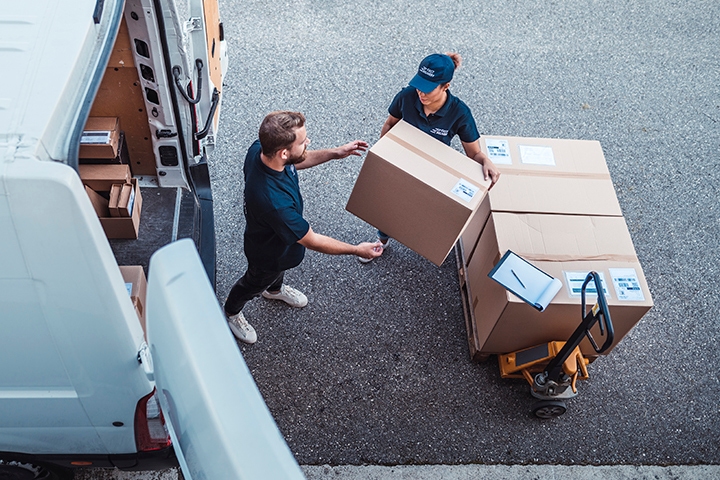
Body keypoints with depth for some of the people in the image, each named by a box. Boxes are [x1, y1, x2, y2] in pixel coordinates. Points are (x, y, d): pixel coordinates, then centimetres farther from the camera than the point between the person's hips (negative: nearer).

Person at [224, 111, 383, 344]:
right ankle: (231, 312, 59)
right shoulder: (275, 202, -50)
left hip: (280, 232, 6)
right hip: (268, 254, -6)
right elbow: (312, 241, -35)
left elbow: (294, 162, -3)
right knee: (254, 283, 27)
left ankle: (274, 289, 72)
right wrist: (357, 250, -23)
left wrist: (334, 153, -11)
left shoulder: (259, 149, -27)